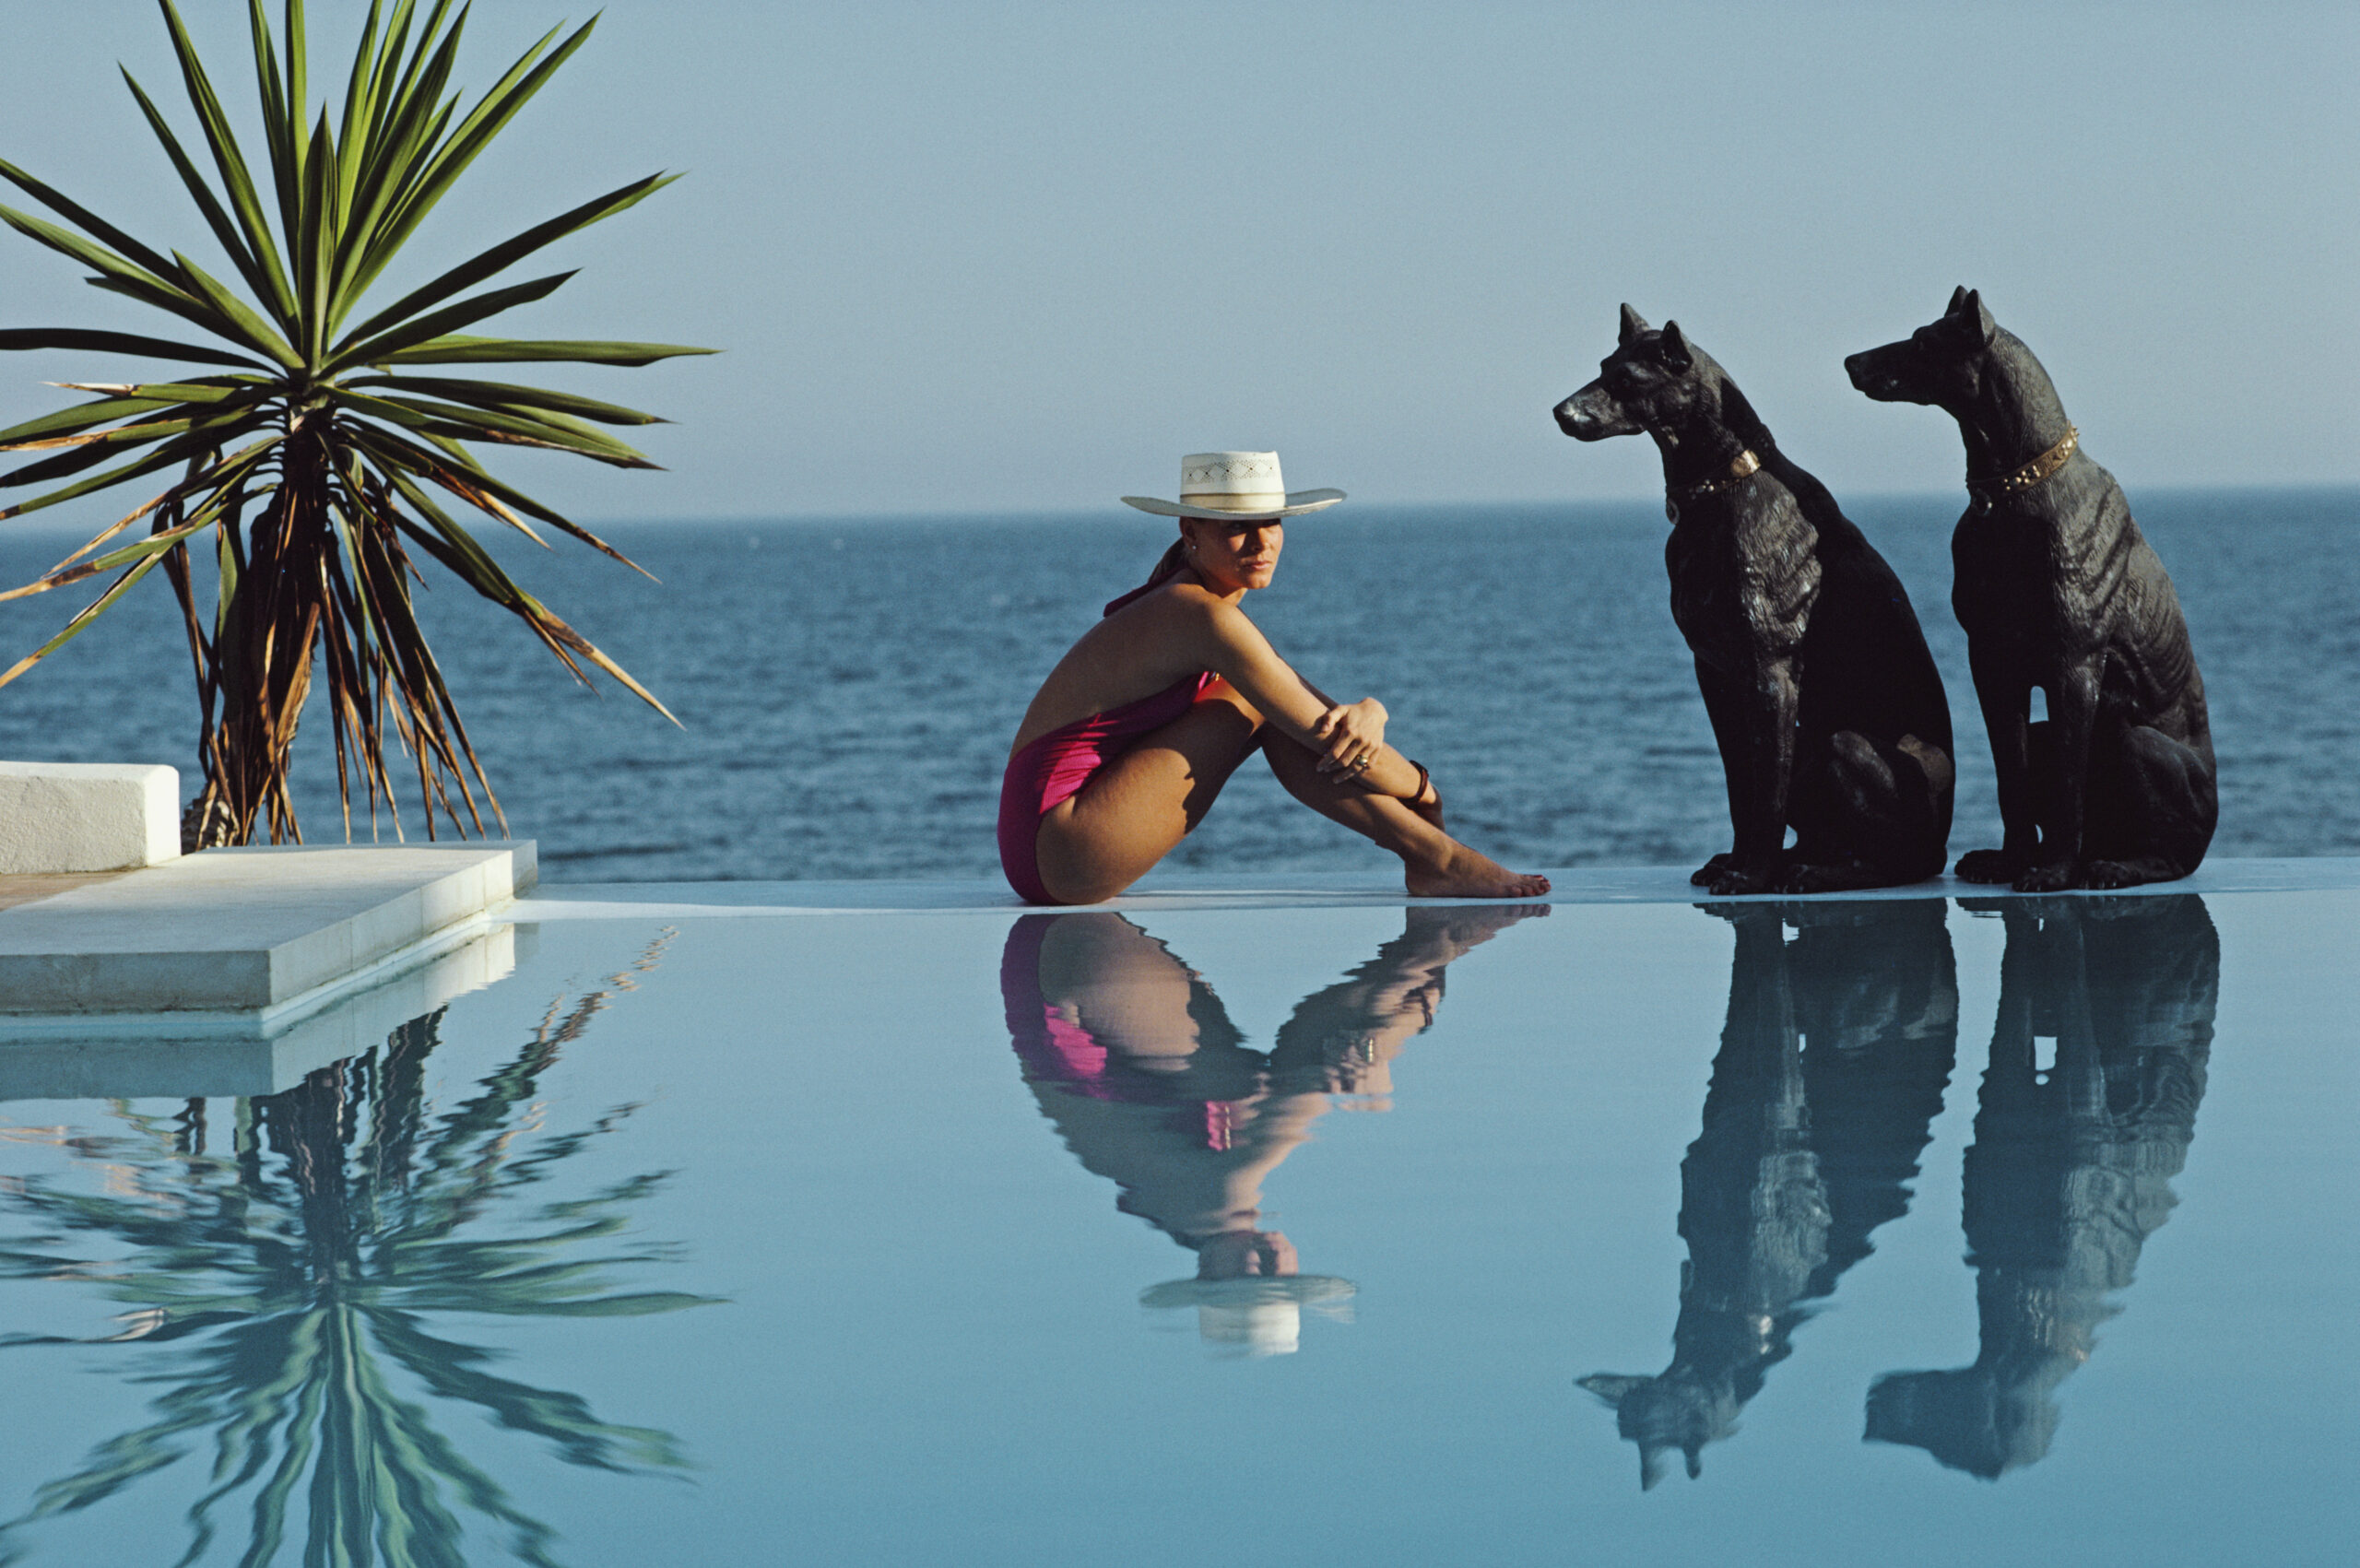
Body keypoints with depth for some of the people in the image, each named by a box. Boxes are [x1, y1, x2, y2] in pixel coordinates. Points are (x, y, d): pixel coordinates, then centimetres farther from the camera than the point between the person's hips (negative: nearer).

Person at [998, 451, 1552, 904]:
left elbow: (1334, 719, 11)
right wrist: (1421, 789, 2)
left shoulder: (1190, 610, 15)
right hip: (1063, 858, -9)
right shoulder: (1205, 617, -15)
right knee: (1259, 702, -10)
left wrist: (1367, 715, -13)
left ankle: (1432, 855, 1)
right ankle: (1434, 855, -8)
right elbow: (1325, 735, -13)